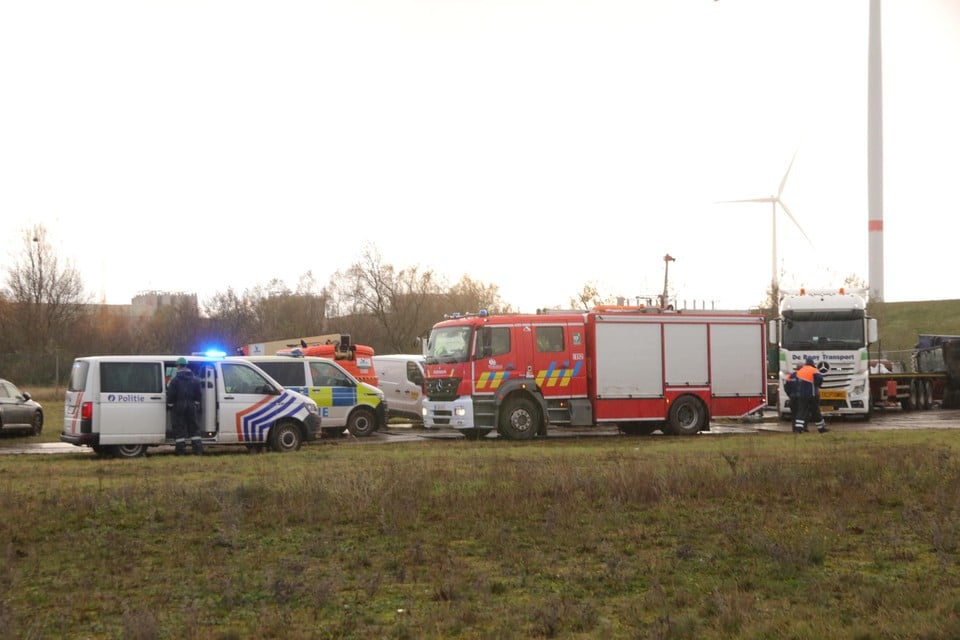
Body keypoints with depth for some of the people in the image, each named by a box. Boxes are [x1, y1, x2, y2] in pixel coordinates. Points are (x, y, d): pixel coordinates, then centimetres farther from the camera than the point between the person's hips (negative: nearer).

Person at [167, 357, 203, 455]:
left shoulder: (175, 380, -8)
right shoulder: (195, 379, 8)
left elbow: (171, 395, -8)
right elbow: (198, 394, 13)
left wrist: (170, 405, 2)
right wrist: (196, 403, 20)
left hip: (179, 406, -4)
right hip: (191, 405, 4)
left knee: (179, 428, 0)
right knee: (193, 427, 9)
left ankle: (180, 449, -2)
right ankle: (198, 448, 4)